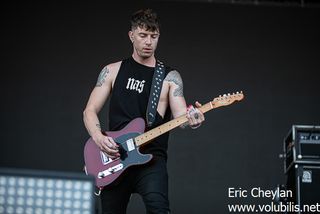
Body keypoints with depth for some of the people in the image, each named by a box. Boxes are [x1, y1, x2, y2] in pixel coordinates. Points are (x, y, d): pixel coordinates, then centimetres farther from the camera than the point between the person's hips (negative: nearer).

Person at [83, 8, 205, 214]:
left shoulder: (170, 77, 7)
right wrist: (98, 137, -12)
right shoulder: (113, 71, 10)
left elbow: (180, 116, -3)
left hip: (151, 158, -2)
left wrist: (191, 119, -27)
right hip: (114, 158, 2)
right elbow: (90, 111, 8)